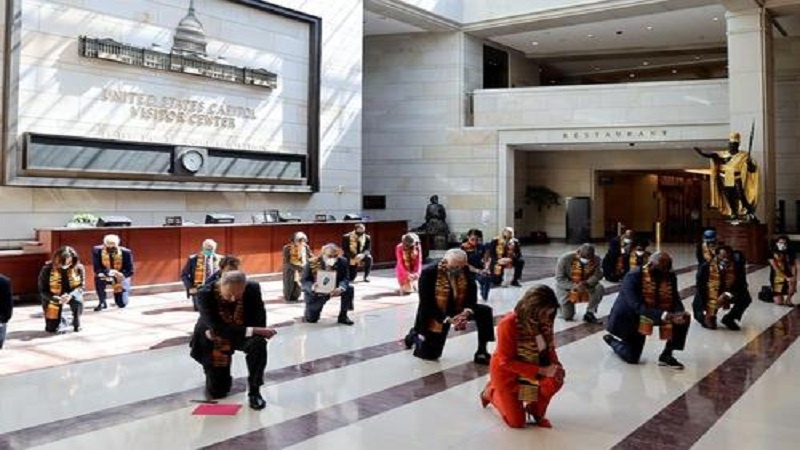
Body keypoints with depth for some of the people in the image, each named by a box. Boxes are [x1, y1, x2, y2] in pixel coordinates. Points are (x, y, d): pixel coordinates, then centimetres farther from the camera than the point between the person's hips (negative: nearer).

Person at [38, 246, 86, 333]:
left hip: (71, 295, 1)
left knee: (78, 301, -35)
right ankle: (62, 321, 30)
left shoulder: (78, 268, -17)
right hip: (54, 298, -1)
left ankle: (76, 323, -5)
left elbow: (81, 286, -14)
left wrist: (71, 295, -36)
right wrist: (57, 299, -34)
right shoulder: (47, 270, -20)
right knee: (52, 328, -7)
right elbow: (43, 291, -15)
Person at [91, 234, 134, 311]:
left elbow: (130, 271, -20)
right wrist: (110, 272, -44)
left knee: (122, 304, -2)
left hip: (121, 278, 0)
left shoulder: (125, 252, -23)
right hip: (105, 276, 0)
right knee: (98, 278, -36)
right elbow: (97, 269, -26)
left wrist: (121, 275, -42)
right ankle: (102, 302, -15)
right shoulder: (97, 251, -23)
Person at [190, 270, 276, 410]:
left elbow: (259, 323, -20)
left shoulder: (253, 289, -24)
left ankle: (254, 392, -16)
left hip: (242, 335, 1)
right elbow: (217, 328, -34)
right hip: (214, 341, 0)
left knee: (258, 342, -35)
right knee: (216, 392, 3)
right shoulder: (204, 294, -28)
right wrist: (251, 330, -42)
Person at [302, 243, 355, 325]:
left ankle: (343, 316, -6)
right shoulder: (312, 263, -22)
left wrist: (340, 288, -38)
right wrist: (312, 287, -41)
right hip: (315, 292, -2)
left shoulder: (342, 262, -15)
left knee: (349, 289, -24)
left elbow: (345, 278, -15)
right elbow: (305, 280, -18)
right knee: (311, 320, -7)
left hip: (333, 290, 2)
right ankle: (309, 312, 34)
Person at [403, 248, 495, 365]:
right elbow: (426, 303, -27)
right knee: (430, 354, 4)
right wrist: (447, 319, -34)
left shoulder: (465, 270, -13)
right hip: (436, 315, -4)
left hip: (458, 310, 4)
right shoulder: (429, 272, -26)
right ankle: (415, 335, 37)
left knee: (485, 311, -17)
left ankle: (481, 351, -9)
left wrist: (467, 311, -27)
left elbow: (472, 293, -6)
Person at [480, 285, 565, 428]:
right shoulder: (508, 325, -33)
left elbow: (549, 347, 0)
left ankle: (536, 410, 4)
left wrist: (555, 366, -22)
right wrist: (541, 370, -31)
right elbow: (507, 362, -27)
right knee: (517, 422, 0)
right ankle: (492, 392, 28)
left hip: (533, 367, 5)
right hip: (506, 371, -4)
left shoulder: (543, 322, -17)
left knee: (555, 379, -27)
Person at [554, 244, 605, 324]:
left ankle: (589, 314, -9)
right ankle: (561, 303, 29)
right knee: (568, 317, -6)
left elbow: (598, 275, -15)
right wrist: (574, 286, -37)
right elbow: (560, 279, -21)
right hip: (567, 287, -3)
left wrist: (586, 283, -35)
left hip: (586, 285, 3)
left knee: (599, 288, -29)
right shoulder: (565, 259, -24)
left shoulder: (596, 259, -16)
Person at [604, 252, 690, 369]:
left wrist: (680, 313, -35)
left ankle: (666, 355, -1)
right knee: (631, 358, -5)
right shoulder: (633, 277, -30)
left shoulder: (670, 277, -12)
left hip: (657, 314, 5)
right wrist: (664, 315, -47)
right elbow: (637, 307, -38)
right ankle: (612, 340, 27)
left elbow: (675, 300, -10)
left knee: (684, 318, -16)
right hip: (630, 317, -5)